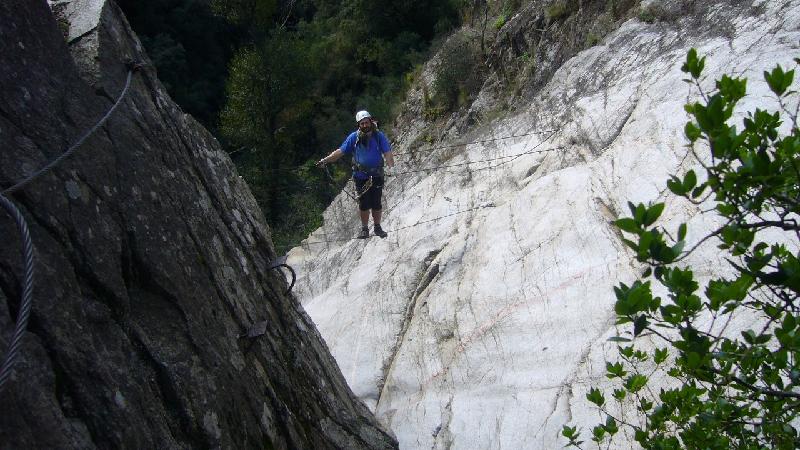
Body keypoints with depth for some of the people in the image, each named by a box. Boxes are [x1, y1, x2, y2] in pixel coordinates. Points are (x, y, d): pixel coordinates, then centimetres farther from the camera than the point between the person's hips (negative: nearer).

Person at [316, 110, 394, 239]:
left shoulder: (379, 136, -3)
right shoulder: (354, 137, 0)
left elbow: (387, 153, -10)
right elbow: (340, 151, 2)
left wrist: (391, 166, -28)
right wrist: (325, 160, -6)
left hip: (377, 176, 0)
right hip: (361, 176, 0)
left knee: (376, 204, 5)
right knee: (364, 204, 4)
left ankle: (377, 227, 21)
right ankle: (364, 229, 18)